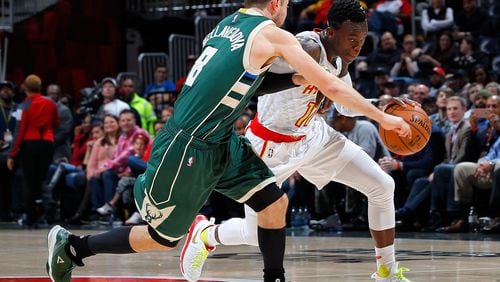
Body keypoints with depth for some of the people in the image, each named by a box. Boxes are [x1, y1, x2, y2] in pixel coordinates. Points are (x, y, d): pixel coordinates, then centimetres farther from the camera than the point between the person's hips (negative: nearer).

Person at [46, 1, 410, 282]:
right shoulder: (273, 35, -12)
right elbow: (330, 85, -10)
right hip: (186, 148, -8)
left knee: (274, 204, 2)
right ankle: (71, 246, 19)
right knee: (162, 238, 6)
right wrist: (383, 118, -3)